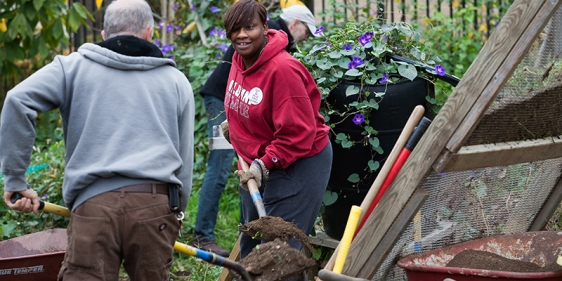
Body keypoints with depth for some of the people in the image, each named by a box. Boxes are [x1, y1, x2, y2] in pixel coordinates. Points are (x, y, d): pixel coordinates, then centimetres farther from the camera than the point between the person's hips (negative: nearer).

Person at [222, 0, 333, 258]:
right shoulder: (239, 61, 1)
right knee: (250, 246, 18)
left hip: (297, 164, -9)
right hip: (256, 163, 9)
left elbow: (298, 133, -25)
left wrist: (264, 165, -24)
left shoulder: (282, 69, -25)